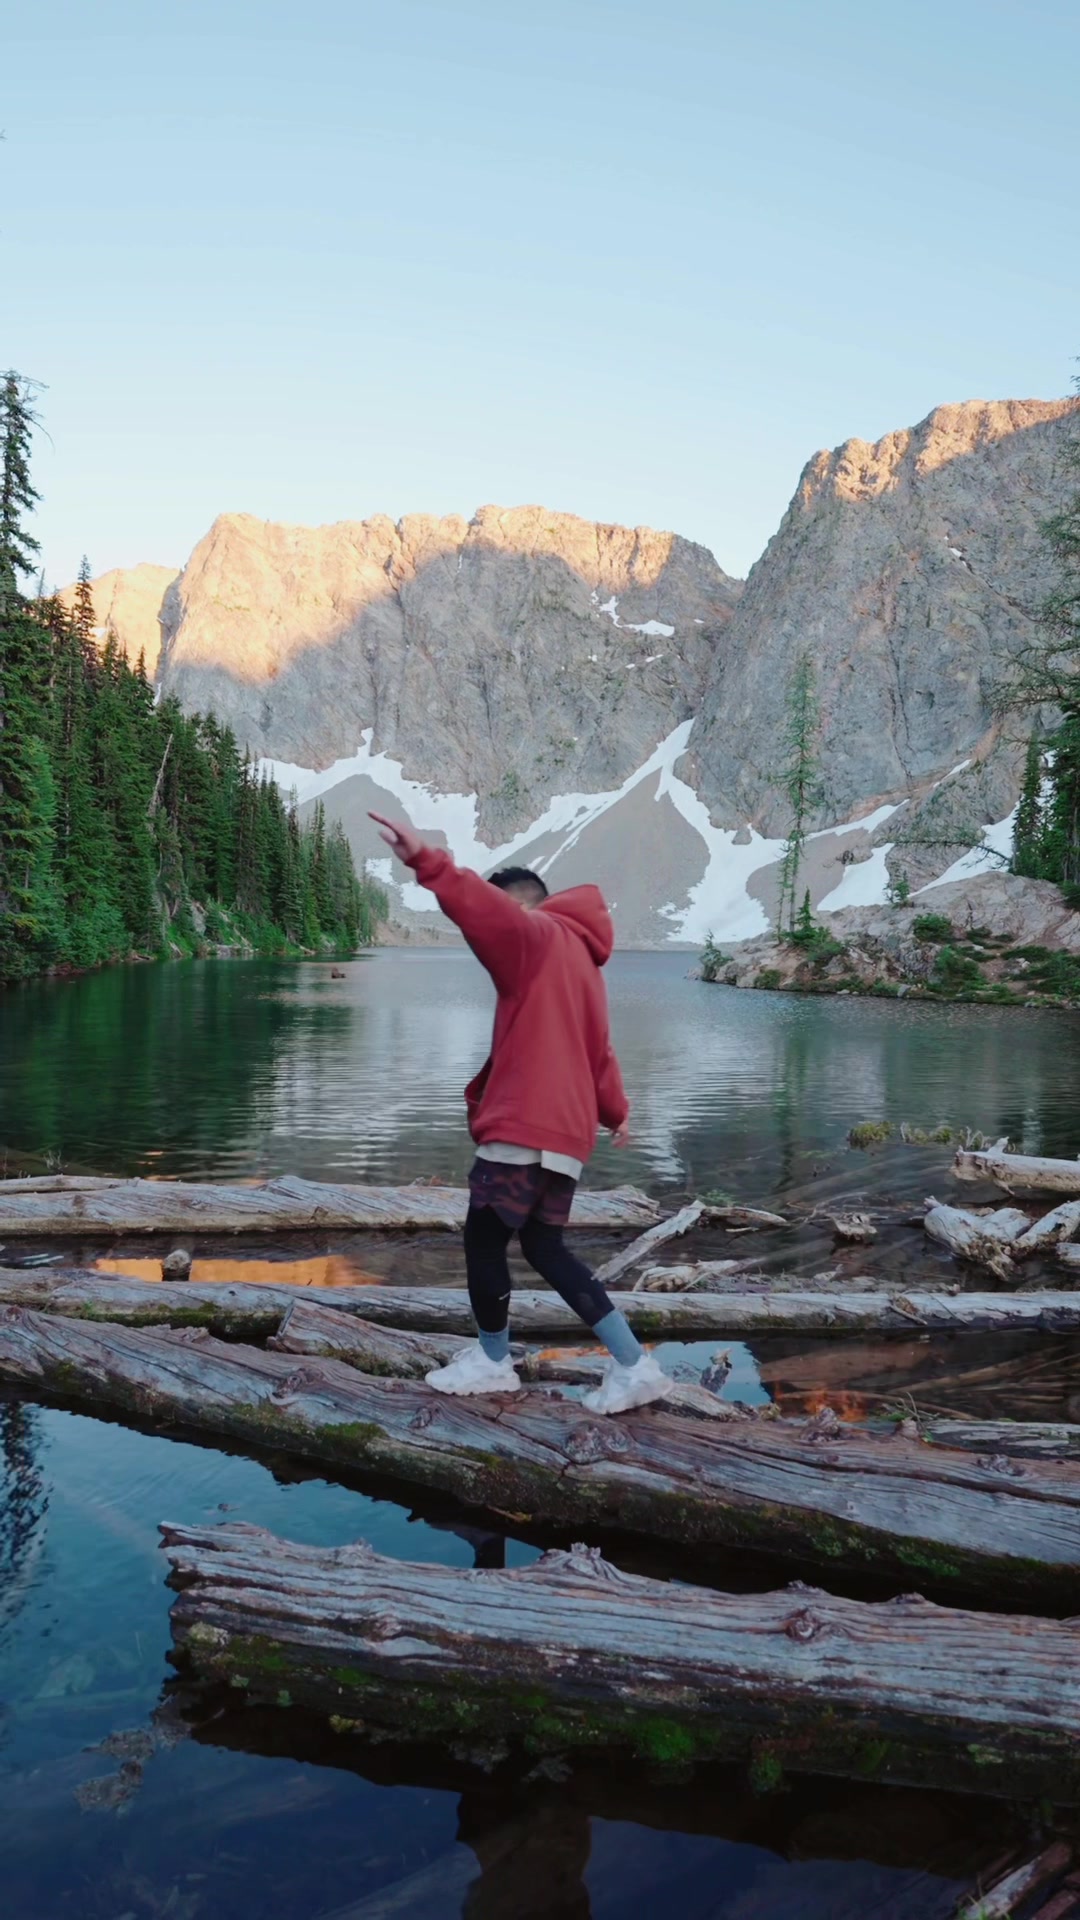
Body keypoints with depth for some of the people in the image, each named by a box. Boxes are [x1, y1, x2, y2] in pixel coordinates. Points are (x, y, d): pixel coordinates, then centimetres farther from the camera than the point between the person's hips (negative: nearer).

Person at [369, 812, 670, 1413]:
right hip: (565, 1131, 10)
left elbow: (487, 909, -25)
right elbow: (598, 1049, 24)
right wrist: (615, 1111, 27)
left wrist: (427, 861, -36)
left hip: (525, 1127, -9)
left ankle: (493, 1362, 21)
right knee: (545, 1246, 14)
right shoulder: (579, 960, 22)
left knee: (484, 1239, 6)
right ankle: (633, 1365, 11)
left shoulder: (537, 936, -4)